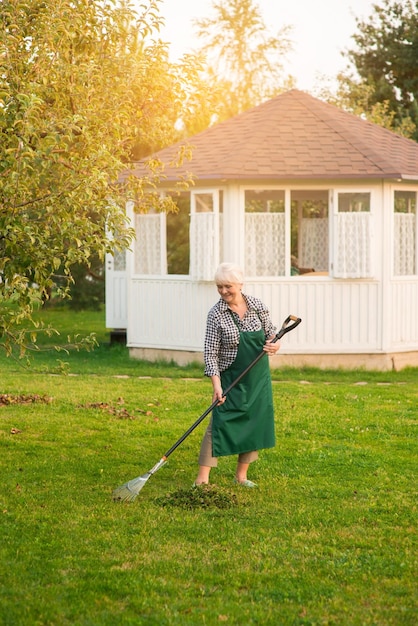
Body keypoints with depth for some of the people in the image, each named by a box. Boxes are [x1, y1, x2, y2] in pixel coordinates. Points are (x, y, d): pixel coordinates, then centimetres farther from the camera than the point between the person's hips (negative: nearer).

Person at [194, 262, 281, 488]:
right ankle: (202, 478, -7)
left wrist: (274, 344, -13)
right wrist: (216, 384, -22)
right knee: (220, 424, -8)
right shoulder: (216, 314, -12)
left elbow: (271, 332, 11)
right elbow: (210, 352, -13)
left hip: (259, 377, 4)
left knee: (255, 423, 7)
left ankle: (241, 475, 19)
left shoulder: (257, 306, -2)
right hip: (231, 379, -4)